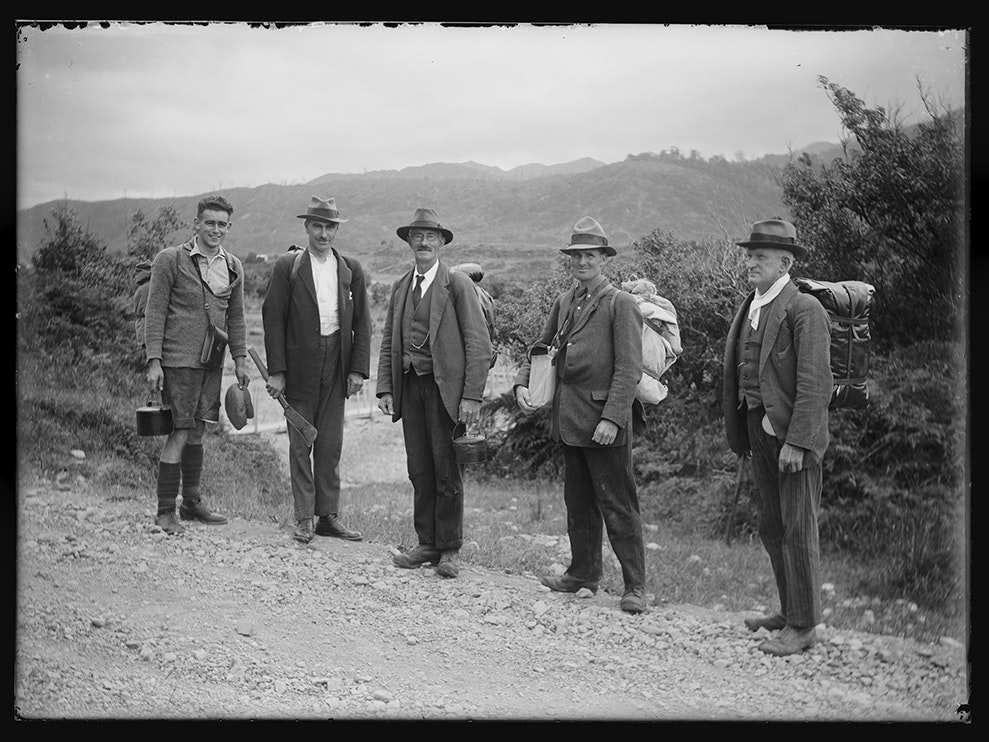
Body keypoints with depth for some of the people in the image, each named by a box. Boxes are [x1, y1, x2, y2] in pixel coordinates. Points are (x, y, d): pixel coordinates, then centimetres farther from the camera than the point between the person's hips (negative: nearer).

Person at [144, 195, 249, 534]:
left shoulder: (233, 267, 10)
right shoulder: (170, 260, -5)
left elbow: (236, 317, 18)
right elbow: (154, 312, -7)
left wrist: (240, 359, 13)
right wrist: (153, 361, -12)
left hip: (212, 362, 5)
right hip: (178, 360, -5)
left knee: (197, 431, 14)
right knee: (179, 433, -7)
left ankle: (191, 502, 26)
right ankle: (165, 512, 2)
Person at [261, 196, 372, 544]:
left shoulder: (351, 270, 8)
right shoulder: (286, 267, -1)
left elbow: (362, 323, 8)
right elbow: (273, 319, -3)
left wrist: (359, 369, 0)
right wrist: (276, 370, -9)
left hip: (336, 367, 3)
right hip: (299, 366, -2)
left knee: (331, 444, 7)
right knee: (300, 444, 3)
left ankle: (329, 515, 15)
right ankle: (304, 519, 10)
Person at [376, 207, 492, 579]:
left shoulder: (457, 284, -3)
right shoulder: (400, 287, 14)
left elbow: (479, 344, -7)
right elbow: (388, 342, 16)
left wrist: (471, 396, -14)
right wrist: (385, 389, 5)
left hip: (446, 387, -5)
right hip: (410, 386, 5)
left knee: (447, 471, 0)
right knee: (419, 471, 7)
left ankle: (449, 550, 10)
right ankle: (427, 544, 17)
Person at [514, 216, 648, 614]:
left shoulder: (620, 304, -8)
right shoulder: (564, 301, 13)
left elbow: (629, 368, -13)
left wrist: (612, 419, -20)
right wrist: (522, 383, 3)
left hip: (604, 420, -7)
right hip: (569, 418, 7)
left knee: (617, 505, -3)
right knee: (578, 500, 16)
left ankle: (634, 586, 5)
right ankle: (583, 573, 29)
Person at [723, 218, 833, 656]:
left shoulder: (804, 310, -11)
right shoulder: (749, 309, 14)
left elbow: (814, 382, -17)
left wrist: (796, 441, -21)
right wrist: (739, 435, 11)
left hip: (794, 433, -8)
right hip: (758, 429, 8)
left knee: (797, 529, -1)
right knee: (771, 527, 15)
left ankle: (803, 627, 8)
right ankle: (790, 611, 30)